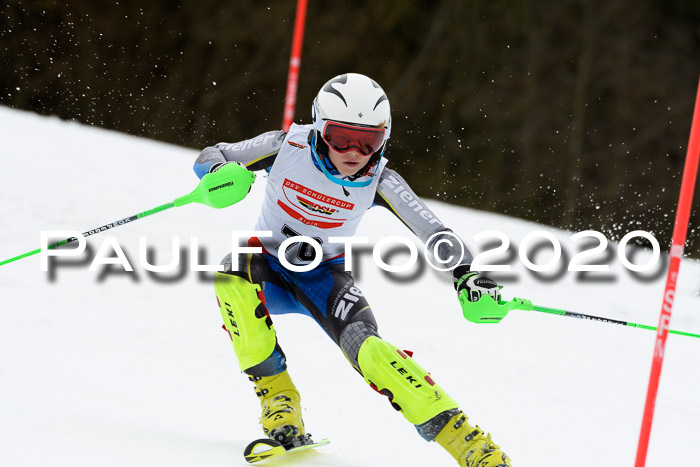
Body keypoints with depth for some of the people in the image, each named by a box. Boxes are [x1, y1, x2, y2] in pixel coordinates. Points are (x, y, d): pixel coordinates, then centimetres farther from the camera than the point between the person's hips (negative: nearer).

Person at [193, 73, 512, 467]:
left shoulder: (378, 179, -17)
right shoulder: (289, 146, -19)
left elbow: (434, 231, -19)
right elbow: (211, 156, -10)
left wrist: (467, 275, -37)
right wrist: (220, 175, -35)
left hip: (325, 276, -1)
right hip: (269, 268, 1)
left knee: (366, 347, -28)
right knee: (234, 274, -35)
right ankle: (277, 397, -26)